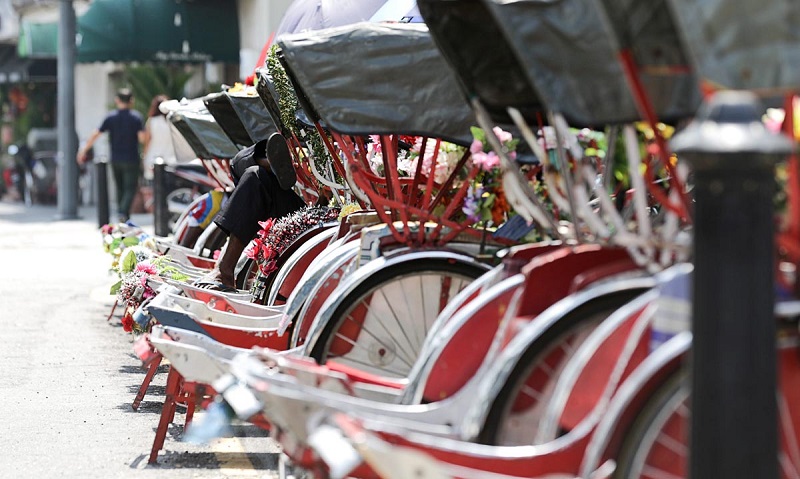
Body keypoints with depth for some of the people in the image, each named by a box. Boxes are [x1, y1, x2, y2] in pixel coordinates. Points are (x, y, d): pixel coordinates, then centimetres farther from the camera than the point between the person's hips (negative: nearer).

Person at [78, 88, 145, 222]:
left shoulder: (111, 117, -1)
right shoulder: (136, 117, -8)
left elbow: (95, 134, -1)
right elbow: (142, 138, -15)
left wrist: (84, 150, 8)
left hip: (116, 160, 3)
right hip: (131, 159, -3)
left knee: (120, 188, 15)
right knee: (130, 188, -1)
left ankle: (123, 216, 18)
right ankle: (123, 212, -23)